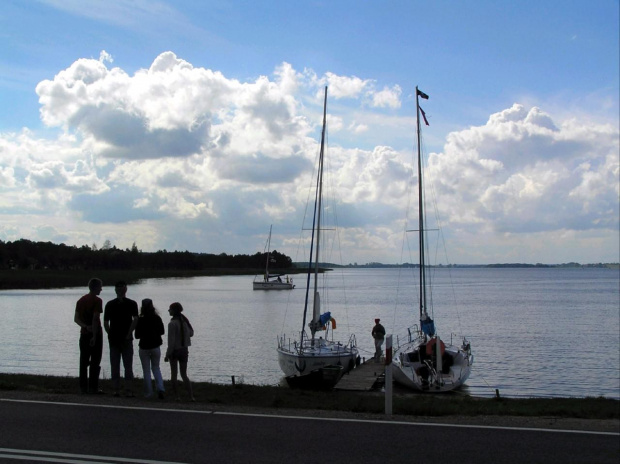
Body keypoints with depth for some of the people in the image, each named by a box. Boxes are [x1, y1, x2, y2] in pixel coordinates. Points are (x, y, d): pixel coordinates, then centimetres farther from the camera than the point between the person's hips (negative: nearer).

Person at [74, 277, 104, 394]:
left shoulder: (81, 300, 12)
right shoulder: (97, 300, -11)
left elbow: (76, 318, 7)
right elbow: (95, 319, -18)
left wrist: (85, 326, -7)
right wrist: (94, 336, -19)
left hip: (84, 334, 6)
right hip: (95, 334, -6)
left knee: (84, 361, 8)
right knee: (95, 362, -2)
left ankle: (83, 387, 9)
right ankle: (93, 387, -3)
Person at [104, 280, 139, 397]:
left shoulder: (109, 304, 3)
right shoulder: (132, 304, -2)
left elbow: (105, 323, 2)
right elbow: (135, 319, -15)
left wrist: (111, 335, 12)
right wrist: (129, 334, -12)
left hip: (113, 339, 2)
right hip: (126, 339, -2)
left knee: (114, 366, 7)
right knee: (128, 365, 3)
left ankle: (116, 390, 5)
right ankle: (128, 390, 0)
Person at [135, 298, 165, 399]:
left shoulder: (140, 320, -14)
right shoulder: (157, 319, -6)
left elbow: (137, 335, -9)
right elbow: (162, 331, 6)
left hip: (144, 347, -2)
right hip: (155, 346, 2)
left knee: (146, 371, 8)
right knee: (156, 368, 15)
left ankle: (148, 393, 8)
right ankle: (160, 388, -4)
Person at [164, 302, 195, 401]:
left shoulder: (172, 324, -17)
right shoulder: (185, 321, 2)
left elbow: (171, 341, -18)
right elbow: (191, 333, 15)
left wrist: (167, 354, -13)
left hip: (174, 350, -5)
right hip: (184, 350, 5)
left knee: (174, 374, 8)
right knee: (184, 374, 11)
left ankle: (177, 396, 7)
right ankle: (191, 396, 1)